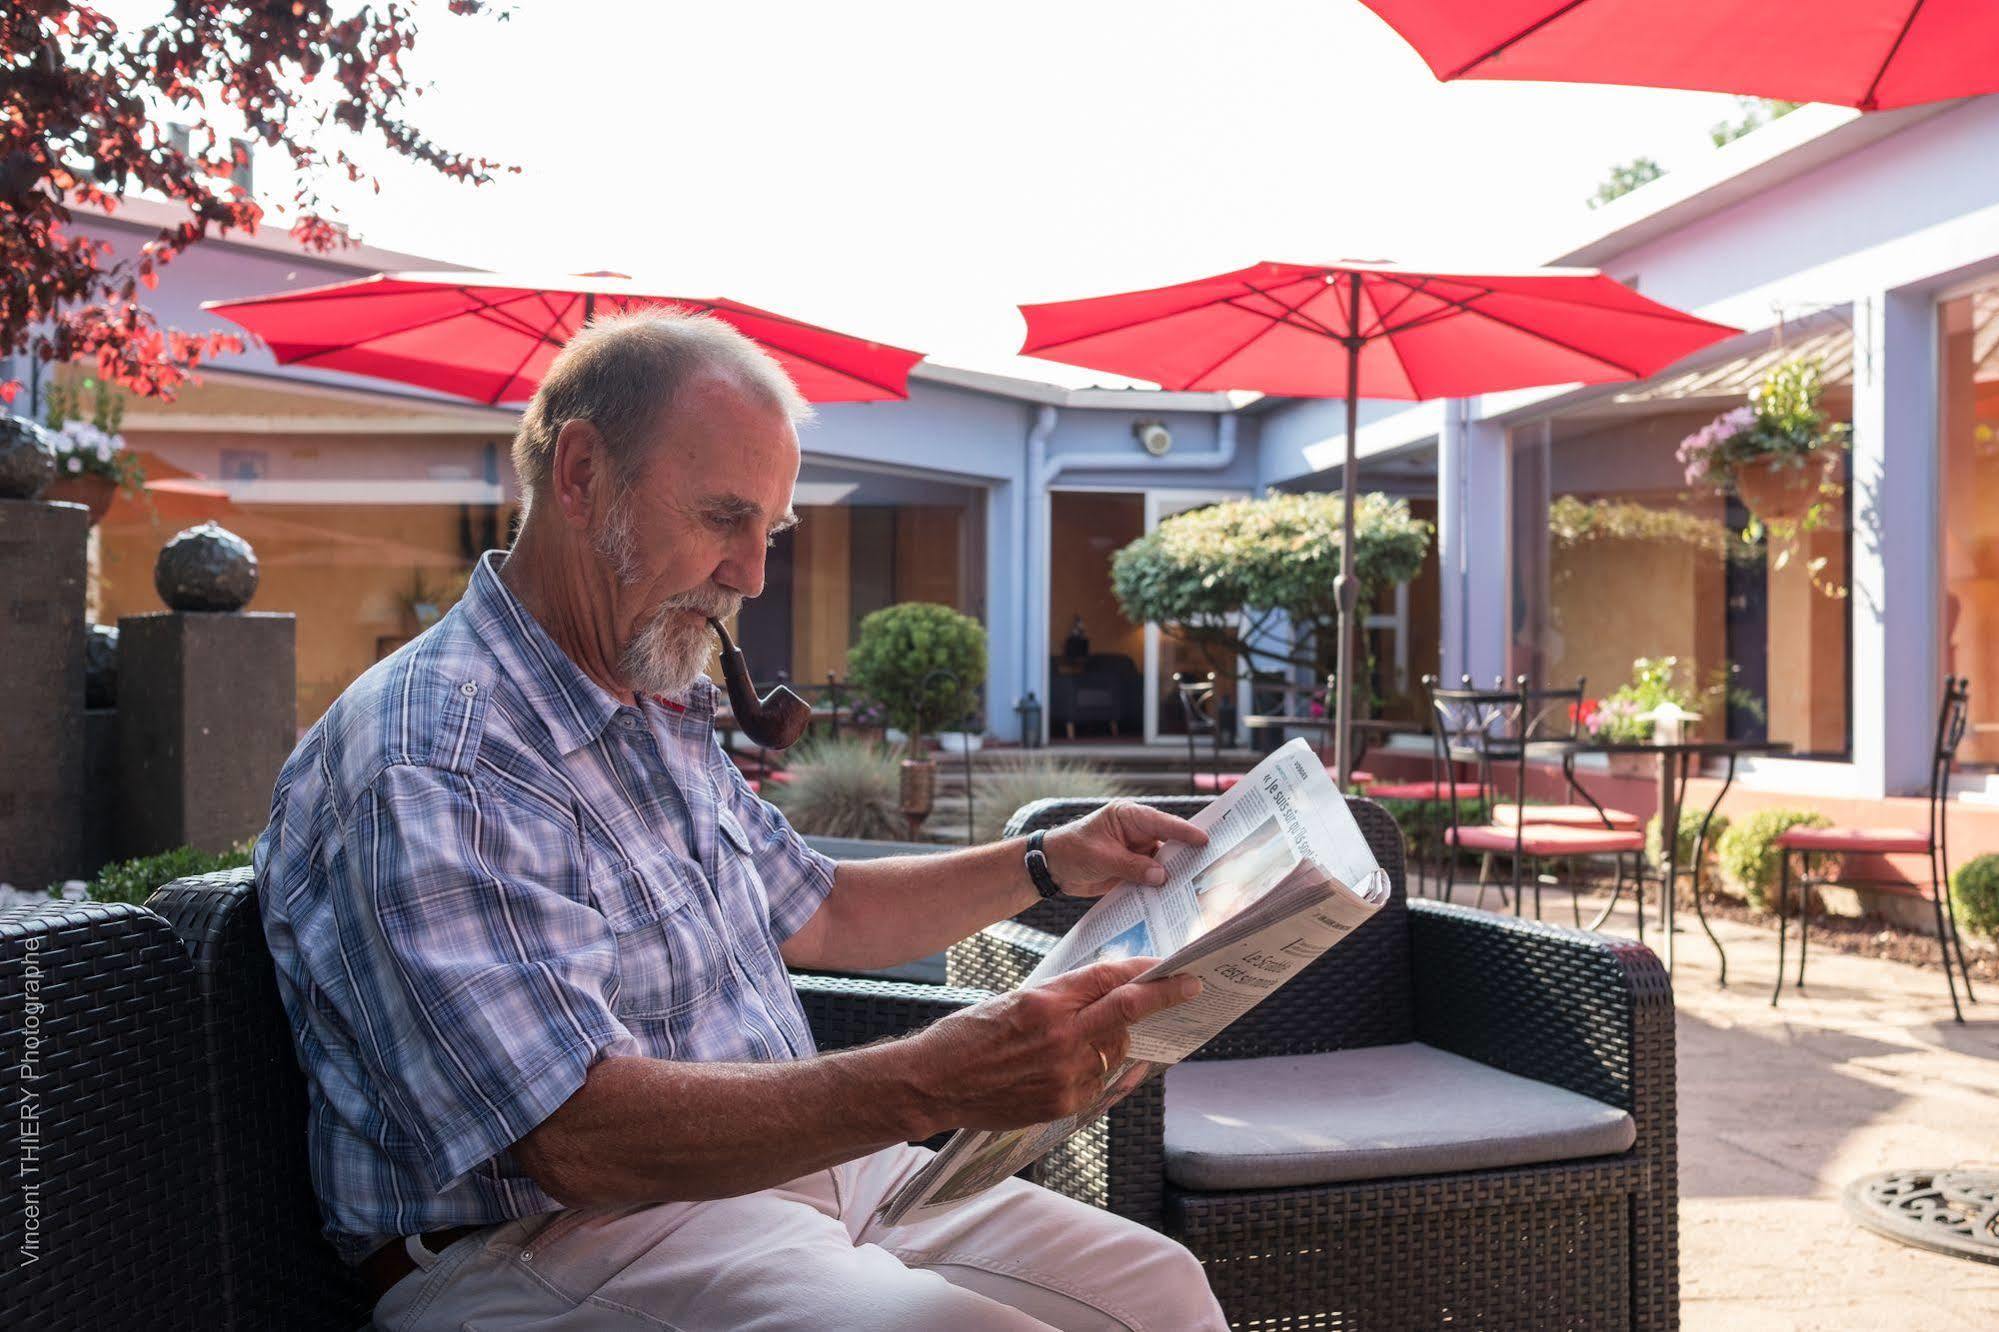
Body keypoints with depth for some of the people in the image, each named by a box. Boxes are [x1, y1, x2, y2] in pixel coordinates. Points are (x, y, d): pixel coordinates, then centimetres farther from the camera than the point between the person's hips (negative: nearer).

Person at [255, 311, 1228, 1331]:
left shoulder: (663, 715, 13)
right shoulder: (429, 763, -20)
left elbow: (813, 912, 25)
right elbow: (583, 1138, -28)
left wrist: (1046, 866, 13)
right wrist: (935, 1083, -36)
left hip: (797, 1165, 9)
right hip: (554, 1239, -9)